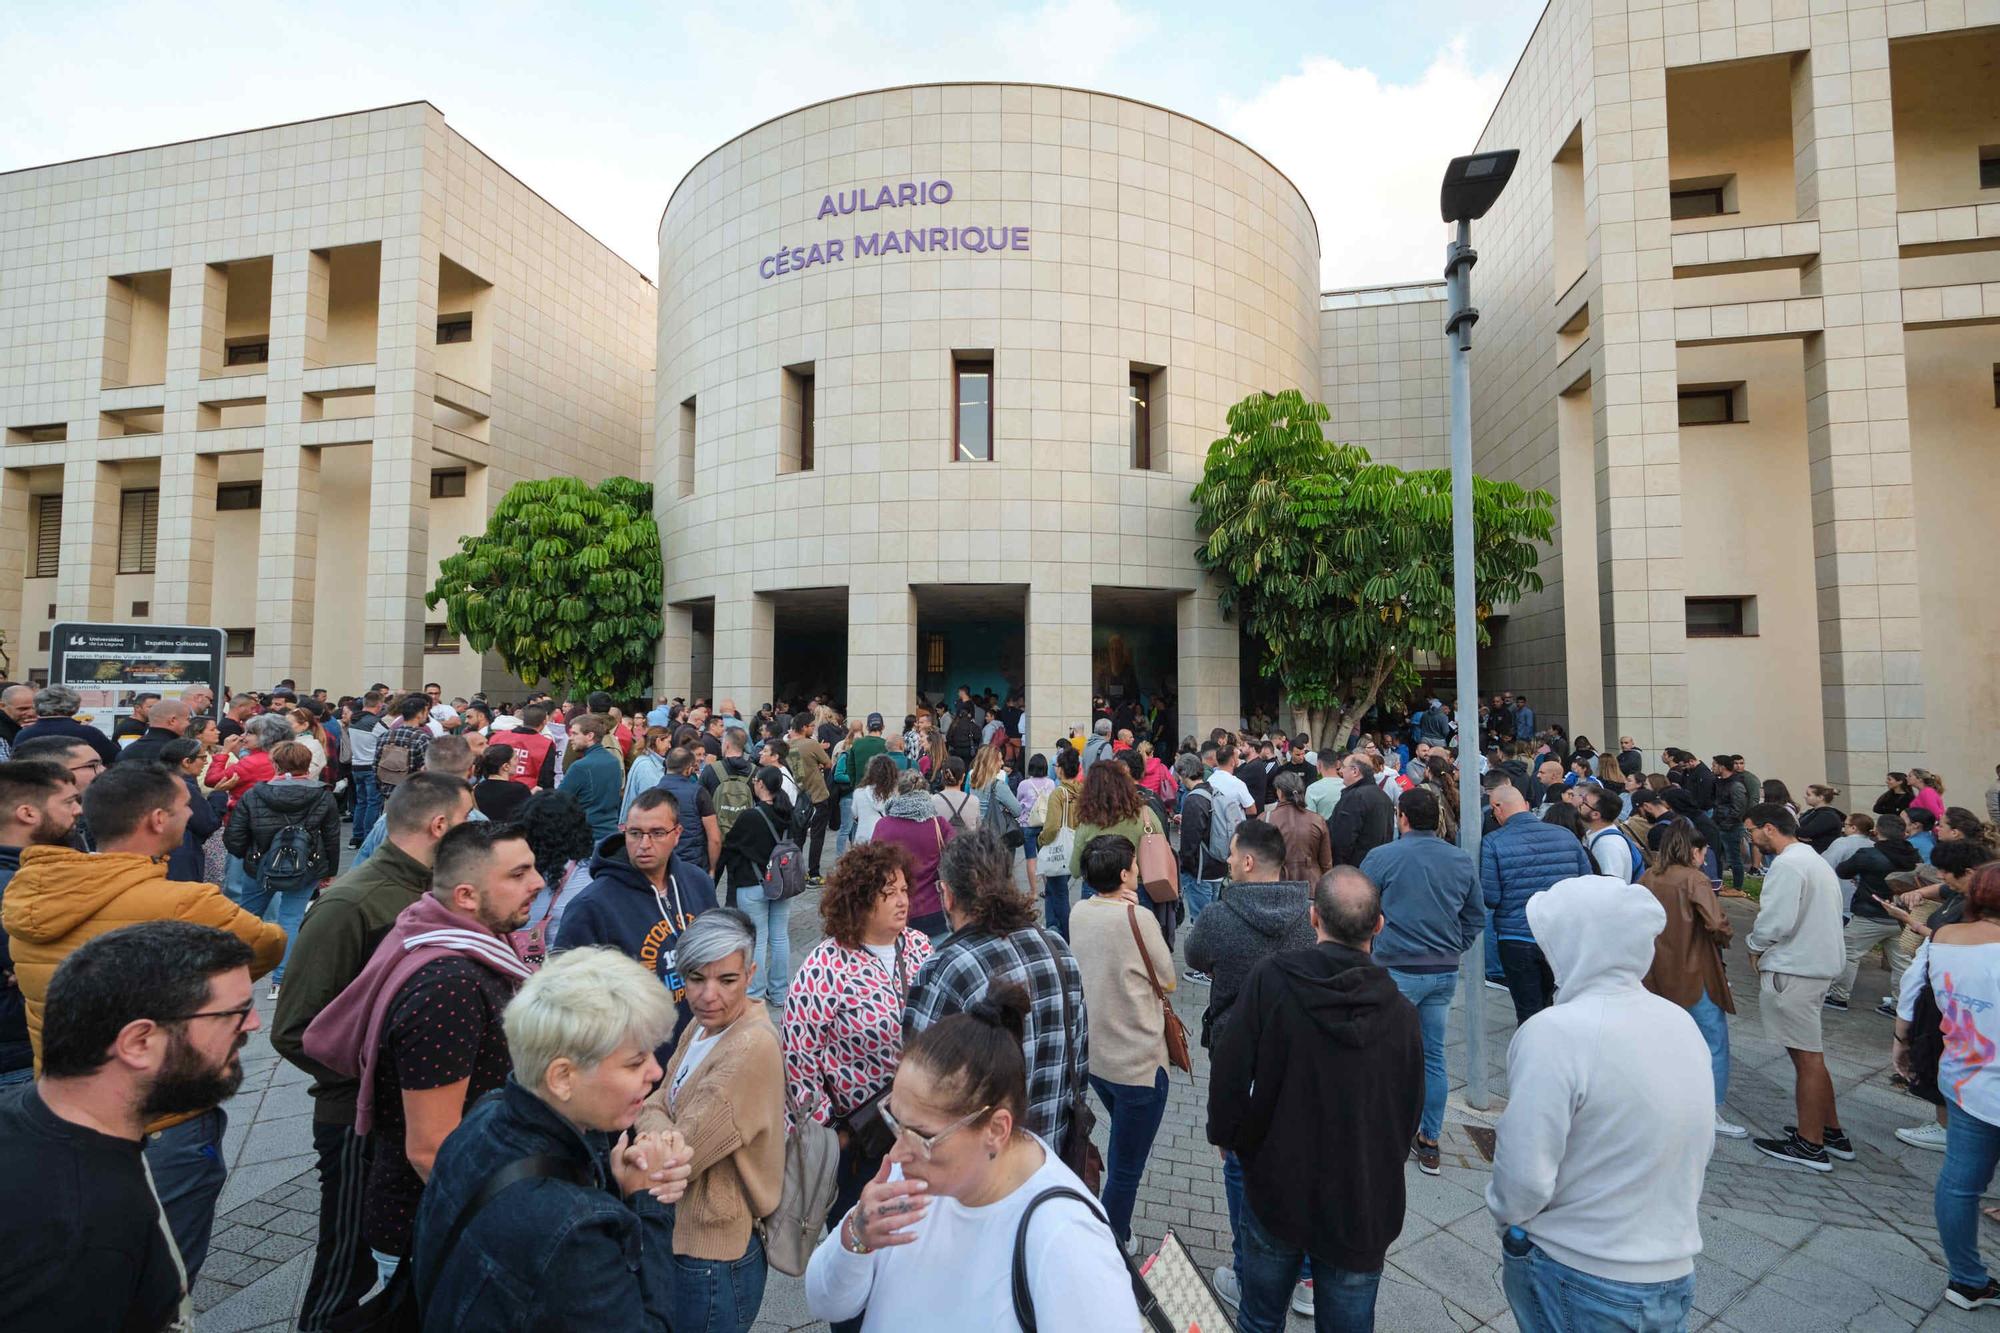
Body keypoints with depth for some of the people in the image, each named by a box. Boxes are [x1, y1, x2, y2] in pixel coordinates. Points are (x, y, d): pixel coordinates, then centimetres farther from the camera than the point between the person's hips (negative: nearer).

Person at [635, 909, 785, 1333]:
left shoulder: (751, 1048, -28)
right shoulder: (702, 1025, 1)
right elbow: (657, 1104, 1)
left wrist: (645, 1115, -9)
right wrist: (655, 1116, -19)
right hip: (678, 1235, 8)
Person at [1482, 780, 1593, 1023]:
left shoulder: (1493, 843, -14)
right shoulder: (1566, 835, -2)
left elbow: (1490, 898, -15)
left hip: (1517, 940, -4)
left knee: (1529, 1012, 8)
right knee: (1548, 1004, 23)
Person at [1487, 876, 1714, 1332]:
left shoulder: (1556, 1032, -25)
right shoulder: (1682, 1023, -3)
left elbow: (1523, 1177, -23)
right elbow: (1700, 1149, 8)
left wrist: (1505, 1219, -3)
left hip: (1574, 1276, -6)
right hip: (1674, 1281, 6)